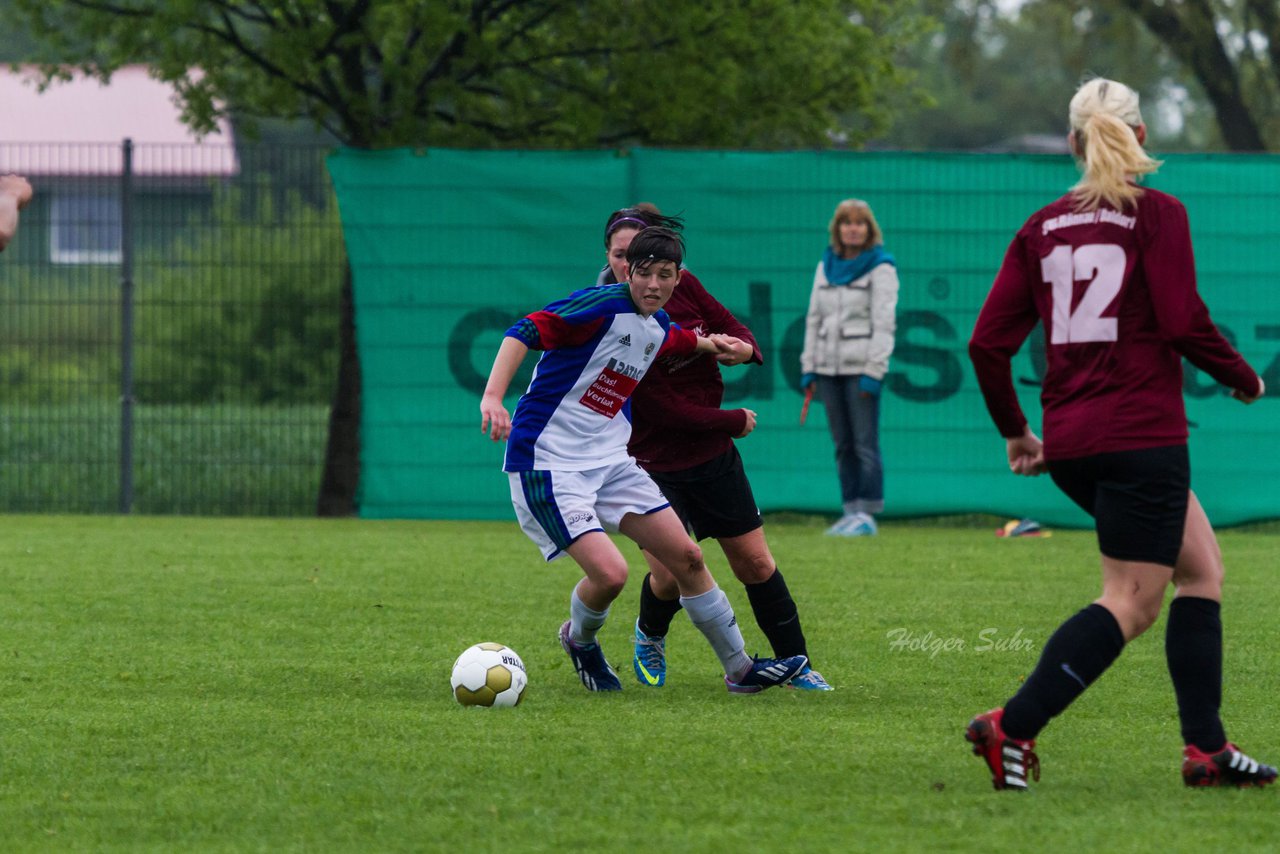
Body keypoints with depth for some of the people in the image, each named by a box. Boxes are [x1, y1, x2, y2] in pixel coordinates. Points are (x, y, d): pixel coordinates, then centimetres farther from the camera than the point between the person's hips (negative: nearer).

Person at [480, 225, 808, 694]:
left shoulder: (660, 329, 8)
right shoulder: (603, 305, -18)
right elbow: (525, 332, -27)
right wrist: (492, 398, -39)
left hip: (612, 459, 8)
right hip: (548, 462, -8)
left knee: (688, 557, 5)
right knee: (610, 572, -21)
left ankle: (740, 669, 19)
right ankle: (580, 639, 14)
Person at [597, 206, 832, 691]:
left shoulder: (681, 286, -6)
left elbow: (733, 328, 5)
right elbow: (667, 410, -21)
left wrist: (744, 348, -20)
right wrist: (735, 422, -11)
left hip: (713, 455, 5)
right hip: (653, 464, -5)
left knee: (755, 564, 7)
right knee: (669, 575, -12)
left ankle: (797, 666, 20)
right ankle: (650, 634, 23)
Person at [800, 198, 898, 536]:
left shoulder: (880, 268, -2)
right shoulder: (826, 266, 15)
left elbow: (884, 322, -7)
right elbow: (814, 318, 17)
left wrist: (873, 371, -14)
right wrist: (809, 367, 10)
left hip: (861, 367, -6)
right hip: (829, 367, 6)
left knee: (865, 443, -8)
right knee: (843, 445, 7)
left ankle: (867, 513, -7)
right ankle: (850, 511, 10)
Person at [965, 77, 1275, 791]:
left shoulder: (1043, 227, 10)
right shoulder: (1157, 214, -5)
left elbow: (988, 342, 6)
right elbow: (1184, 322, -14)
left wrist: (1015, 431, 17)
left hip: (1071, 440, 7)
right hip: (1142, 432, -7)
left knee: (1202, 566, 17)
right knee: (1130, 603, -4)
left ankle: (1206, 746, 13)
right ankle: (1013, 726, -18)